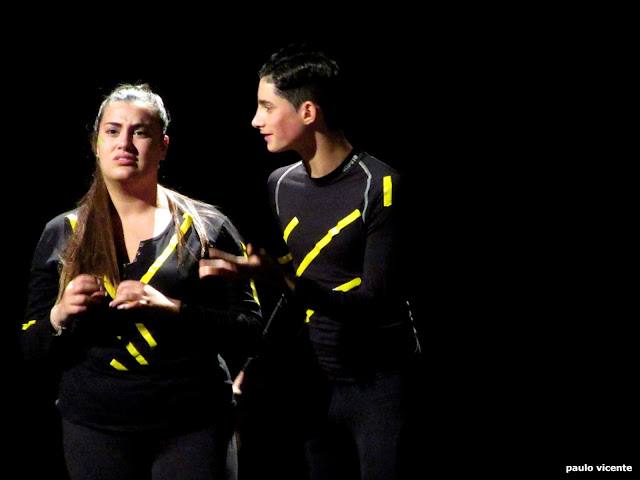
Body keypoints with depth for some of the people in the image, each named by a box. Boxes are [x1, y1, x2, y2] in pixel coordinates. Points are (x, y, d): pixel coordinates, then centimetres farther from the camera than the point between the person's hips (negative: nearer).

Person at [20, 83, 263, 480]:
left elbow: (248, 330, -4)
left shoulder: (207, 227, 2)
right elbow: (32, 349, 10)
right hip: (96, 428, 2)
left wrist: (172, 309, -18)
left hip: (195, 425, -2)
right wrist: (59, 317, -12)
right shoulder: (61, 235, 9)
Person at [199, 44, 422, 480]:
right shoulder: (281, 185, 6)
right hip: (316, 382, 6)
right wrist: (256, 365, 8)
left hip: (381, 382, -6)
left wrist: (280, 277, -29)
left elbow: (377, 303, -19)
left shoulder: (380, 186, -14)